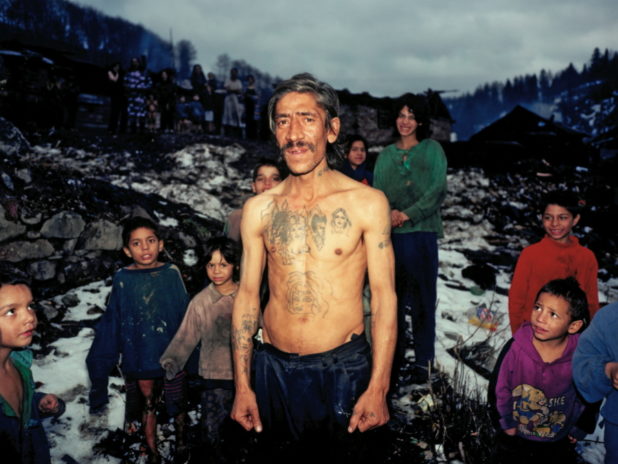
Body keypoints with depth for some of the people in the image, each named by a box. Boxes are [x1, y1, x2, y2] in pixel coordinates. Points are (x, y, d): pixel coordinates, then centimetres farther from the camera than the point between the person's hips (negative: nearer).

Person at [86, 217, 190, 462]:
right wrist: (99, 359, 1)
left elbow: (186, 314, -3)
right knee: (147, 404, 14)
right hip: (139, 357, 0)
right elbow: (111, 324, -1)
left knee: (176, 402, 15)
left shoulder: (172, 274, -9)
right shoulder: (123, 280, -8)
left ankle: (181, 443, 39)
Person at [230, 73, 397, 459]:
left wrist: (378, 388, -11)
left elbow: (384, 296, -6)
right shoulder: (258, 209, 1)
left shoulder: (366, 203, -6)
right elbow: (248, 295, 4)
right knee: (280, 455, 17)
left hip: (344, 367, -2)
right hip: (273, 367, 3)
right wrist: (242, 386, 2)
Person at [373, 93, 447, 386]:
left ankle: (424, 361, 6)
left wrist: (408, 214, -13)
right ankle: (395, 361, 10)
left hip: (421, 232, -3)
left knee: (422, 297, -1)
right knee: (393, 298, 2)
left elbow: (438, 190, -3)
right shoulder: (386, 155, 16)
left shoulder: (432, 150, 7)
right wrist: (387, 215, -10)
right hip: (390, 234, 3)